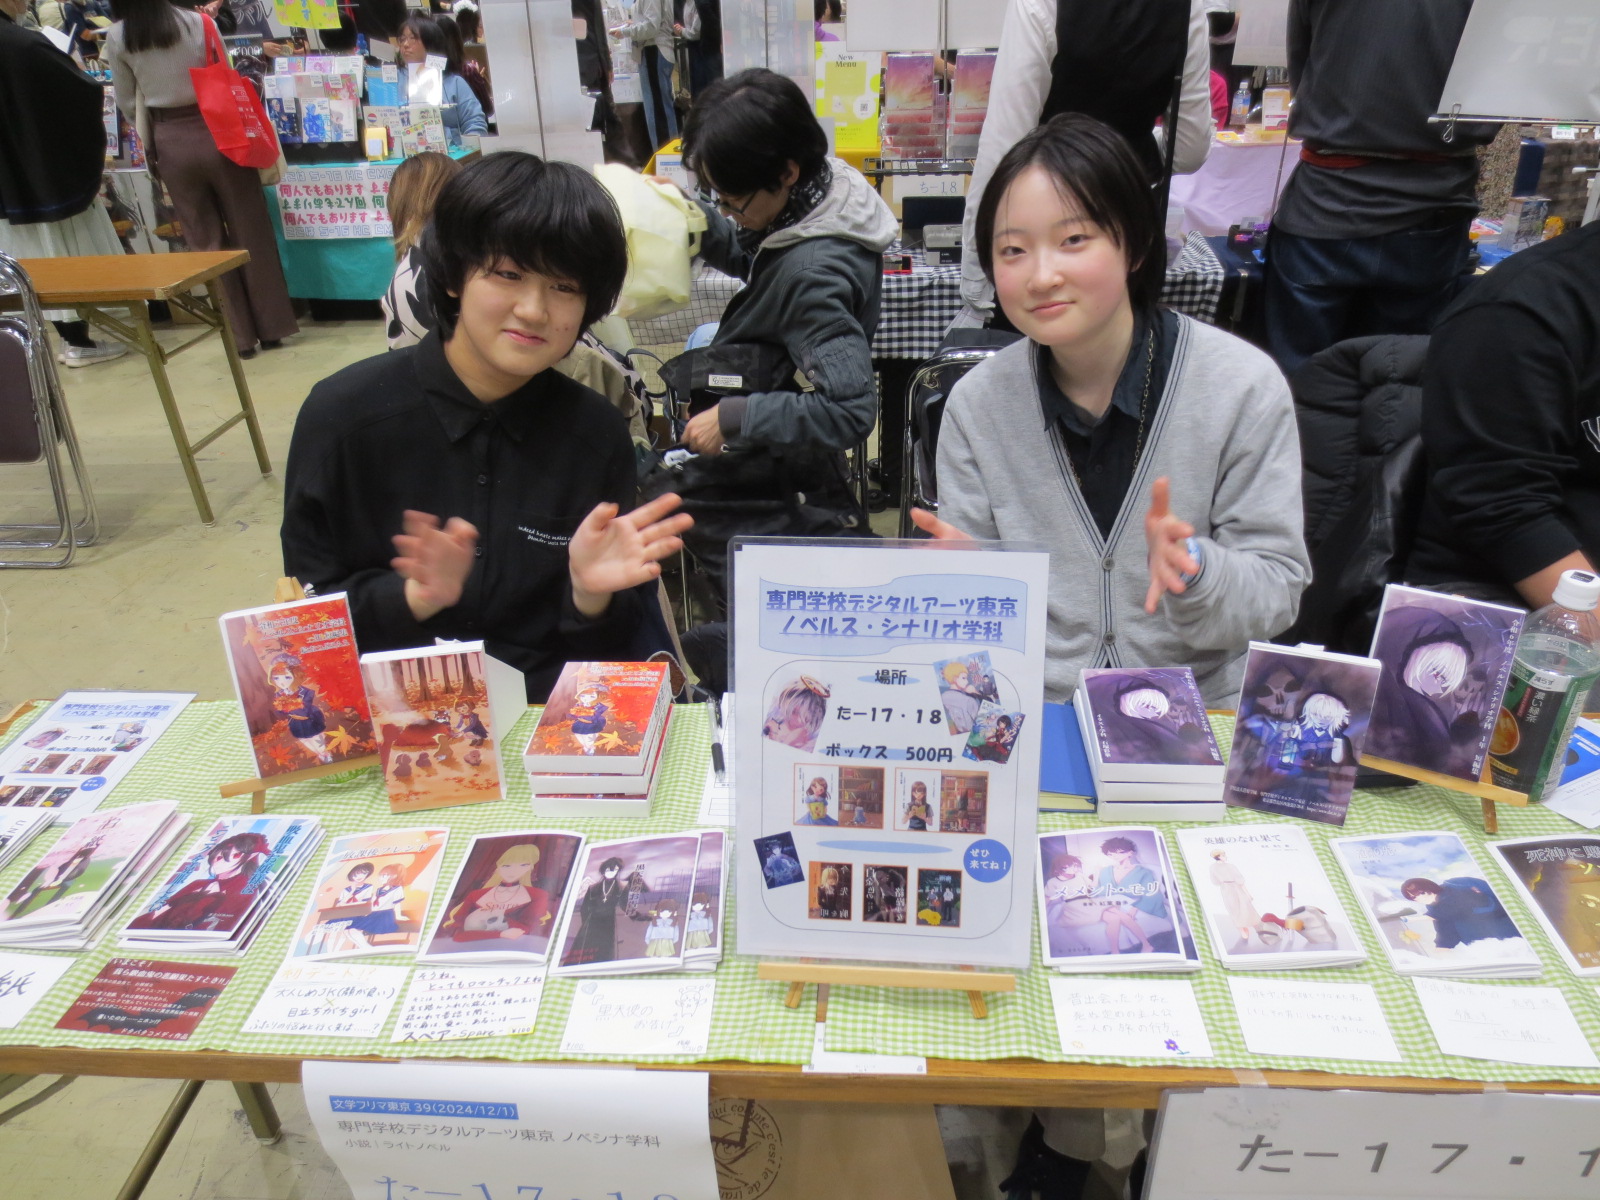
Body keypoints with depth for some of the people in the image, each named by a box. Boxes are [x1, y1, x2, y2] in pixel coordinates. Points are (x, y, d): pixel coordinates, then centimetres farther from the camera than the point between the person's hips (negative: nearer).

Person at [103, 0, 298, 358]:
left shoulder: (117, 37, -1)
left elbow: (127, 103, 6)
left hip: (170, 142, 1)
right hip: (215, 132, -1)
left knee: (206, 240, 9)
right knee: (250, 233, 7)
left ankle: (240, 334, 10)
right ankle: (271, 327, 12)